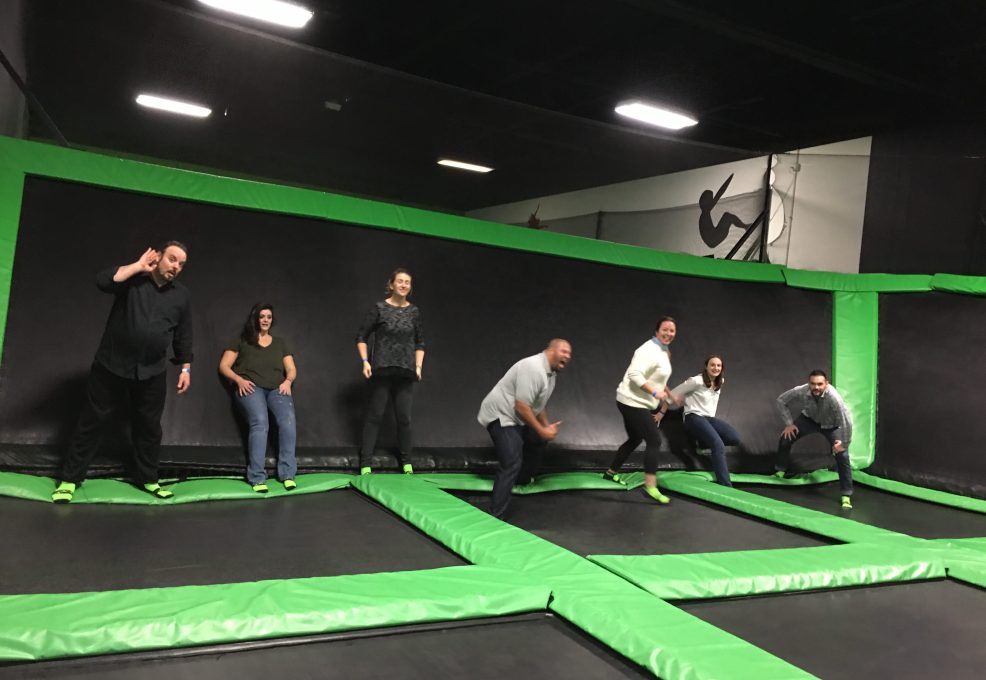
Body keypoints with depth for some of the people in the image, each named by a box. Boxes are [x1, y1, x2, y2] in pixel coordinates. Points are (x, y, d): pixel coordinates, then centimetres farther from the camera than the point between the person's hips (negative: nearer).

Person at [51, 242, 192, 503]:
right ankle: (69, 479, 17)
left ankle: (148, 479, 26)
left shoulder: (182, 295, 4)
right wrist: (138, 267, -18)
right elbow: (102, 281, -25)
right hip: (111, 366, -2)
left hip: (152, 372, 3)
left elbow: (183, 336, 9)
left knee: (149, 426, 11)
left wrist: (185, 367, 7)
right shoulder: (133, 277, -5)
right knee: (92, 421, 5)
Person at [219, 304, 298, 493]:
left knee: (288, 419, -32)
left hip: (277, 389, 2)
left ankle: (287, 474, -33)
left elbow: (291, 369, 19)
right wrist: (239, 380, -8)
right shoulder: (241, 341, 19)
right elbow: (224, 366, 11)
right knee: (260, 423, -34)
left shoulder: (281, 342, 26)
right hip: (251, 388, -2)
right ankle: (257, 478, -36)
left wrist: (288, 381, -3)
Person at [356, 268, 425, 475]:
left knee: (404, 417, 4)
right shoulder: (379, 308, -1)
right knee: (374, 416, 0)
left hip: (406, 372, 3)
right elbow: (361, 337, 3)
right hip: (382, 371, -2)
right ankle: (365, 464, 5)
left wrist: (418, 366, 5)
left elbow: (420, 343, 16)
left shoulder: (414, 312, 8)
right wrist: (365, 361, -7)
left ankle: (406, 463, 18)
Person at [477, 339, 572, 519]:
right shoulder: (533, 369, -26)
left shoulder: (551, 372, 7)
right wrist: (542, 430, -20)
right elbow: (521, 407, -28)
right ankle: (496, 516, -22)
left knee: (539, 440, 28)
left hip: (516, 417, 11)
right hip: (500, 416, -11)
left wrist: (547, 426, 14)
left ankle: (522, 479, 48)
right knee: (512, 463, -23)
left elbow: (538, 404, 20)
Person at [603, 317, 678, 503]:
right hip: (632, 402, -10)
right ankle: (650, 487, -12)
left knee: (634, 440, 21)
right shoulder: (649, 350, -19)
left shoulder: (664, 352, 14)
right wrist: (655, 392, -31)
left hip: (641, 403, 10)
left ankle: (611, 472, 35)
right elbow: (634, 374, -29)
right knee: (654, 441, -12)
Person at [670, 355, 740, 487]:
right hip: (694, 418, -7)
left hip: (709, 418, 7)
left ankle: (706, 441, 1)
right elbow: (673, 394, -9)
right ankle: (726, 486, -30)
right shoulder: (696, 381, -13)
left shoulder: (720, 382, 9)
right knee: (719, 446, -27)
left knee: (735, 438, -17)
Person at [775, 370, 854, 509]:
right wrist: (789, 423, -14)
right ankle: (780, 471, 22)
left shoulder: (833, 397, -44)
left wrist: (844, 443, -26)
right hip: (810, 419, 3)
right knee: (785, 438, -4)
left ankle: (846, 495, 0)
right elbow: (781, 400, -15)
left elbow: (847, 422, -38)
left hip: (831, 424, -3)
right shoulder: (801, 391, -34)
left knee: (842, 456, -14)